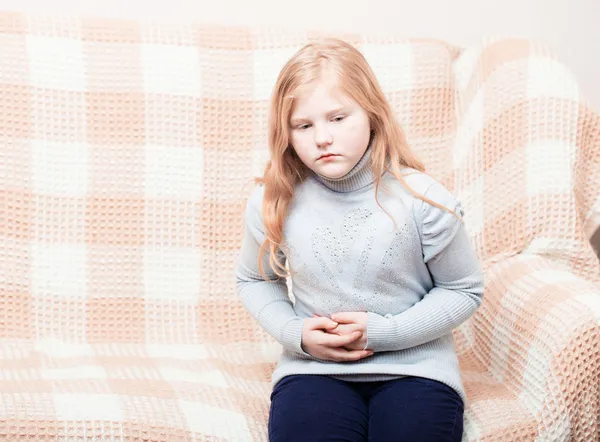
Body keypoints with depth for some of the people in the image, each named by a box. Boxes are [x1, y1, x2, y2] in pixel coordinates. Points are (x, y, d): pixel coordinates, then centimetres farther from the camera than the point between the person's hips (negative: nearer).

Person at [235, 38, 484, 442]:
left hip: (414, 366, 0)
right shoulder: (272, 203, -2)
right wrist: (296, 333, -4)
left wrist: (382, 332, -11)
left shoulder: (421, 199, -9)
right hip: (314, 369, 1)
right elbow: (254, 280, 16)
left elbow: (465, 290, 1)